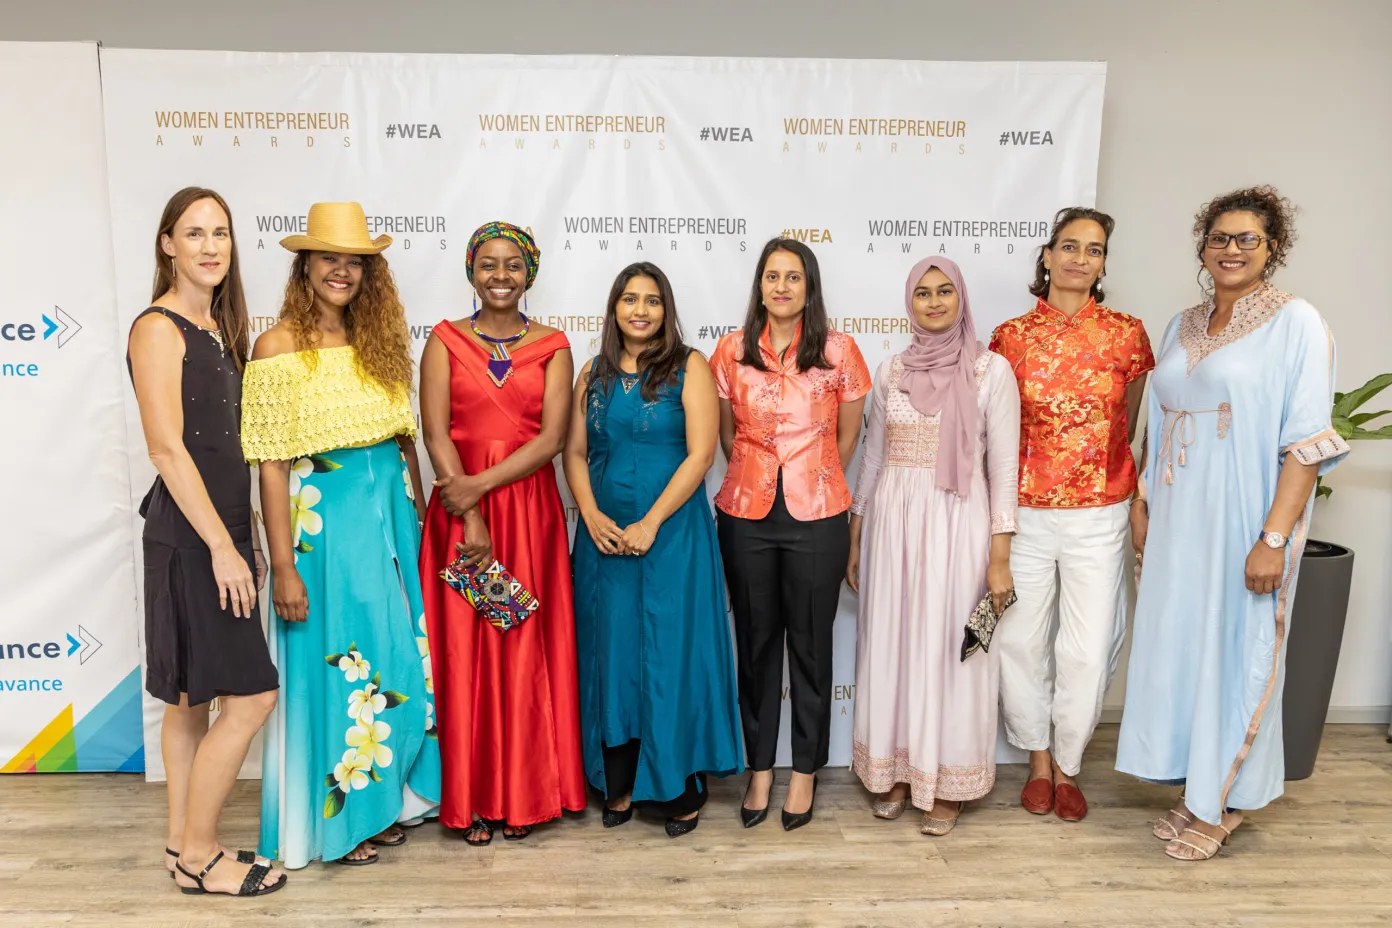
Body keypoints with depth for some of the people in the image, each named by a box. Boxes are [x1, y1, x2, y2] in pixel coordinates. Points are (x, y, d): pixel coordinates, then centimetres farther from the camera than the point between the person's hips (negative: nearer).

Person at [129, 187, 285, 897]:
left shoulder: (216, 327, 14)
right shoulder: (157, 329, -12)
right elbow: (166, 447, -18)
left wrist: (246, 537, 17)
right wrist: (222, 546, -19)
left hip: (218, 530, 9)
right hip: (190, 536, -9)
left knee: (192, 696, 15)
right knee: (252, 697, -5)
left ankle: (184, 844, 28)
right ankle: (197, 856, 11)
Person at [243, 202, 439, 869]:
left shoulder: (379, 342, 9)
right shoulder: (280, 346, -8)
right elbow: (271, 465, -12)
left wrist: (417, 522, 10)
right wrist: (284, 565, -14)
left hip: (390, 518, 6)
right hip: (323, 524, -6)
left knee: (394, 662, 14)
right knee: (335, 663, 5)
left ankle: (384, 801, 33)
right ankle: (338, 820, 25)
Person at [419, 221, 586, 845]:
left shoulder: (553, 347, 5)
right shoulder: (445, 341, 5)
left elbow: (552, 436, -6)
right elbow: (436, 432, -5)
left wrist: (480, 485, -16)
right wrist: (470, 519, -15)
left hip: (530, 512, 0)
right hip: (458, 511, 0)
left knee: (524, 649, 5)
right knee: (464, 649, 3)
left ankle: (523, 794, 19)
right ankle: (472, 800, 17)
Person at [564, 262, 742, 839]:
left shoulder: (689, 368, -2)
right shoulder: (594, 374, 12)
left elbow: (701, 454, -11)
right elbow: (575, 452, 8)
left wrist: (650, 523, -16)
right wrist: (592, 516, -7)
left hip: (672, 531, -4)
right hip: (604, 534, 4)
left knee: (671, 653, 1)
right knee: (611, 652, 8)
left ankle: (680, 787, 17)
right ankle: (619, 784, 23)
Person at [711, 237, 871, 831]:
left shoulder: (837, 350, -1)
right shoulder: (732, 351, 3)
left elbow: (846, 435, 9)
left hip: (816, 517, -1)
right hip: (746, 514, 2)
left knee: (810, 643, 8)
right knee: (755, 641, 10)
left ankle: (805, 771, 25)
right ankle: (759, 769, 26)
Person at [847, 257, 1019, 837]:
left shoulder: (992, 370, -3)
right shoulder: (890, 372, 8)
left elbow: (1004, 467, -4)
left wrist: (999, 558, -8)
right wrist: (854, 541, 11)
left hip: (958, 523, -3)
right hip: (892, 521, 4)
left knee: (950, 648, 4)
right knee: (891, 643, 9)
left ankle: (947, 782, 21)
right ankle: (895, 769, 27)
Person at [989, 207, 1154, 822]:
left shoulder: (1125, 333, 1)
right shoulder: (1011, 337, 1)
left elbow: (1127, 423, 11)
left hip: (1098, 516, 0)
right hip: (1024, 512, 1)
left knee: (1088, 650, 4)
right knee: (1020, 641, 9)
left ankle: (1067, 765, 27)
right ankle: (1038, 759, 31)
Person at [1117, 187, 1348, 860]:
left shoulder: (1295, 323, -7)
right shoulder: (1181, 328, 11)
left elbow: (1307, 442, -13)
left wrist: (1274, 537, -18)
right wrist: (1143, 503, 10)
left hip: (1242, 520, -6)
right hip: (1178, 520, 6)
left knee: (1235, 648, 4)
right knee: (1178, 644, 11)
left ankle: (1226, 803, 22)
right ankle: (1193, 788, 28)